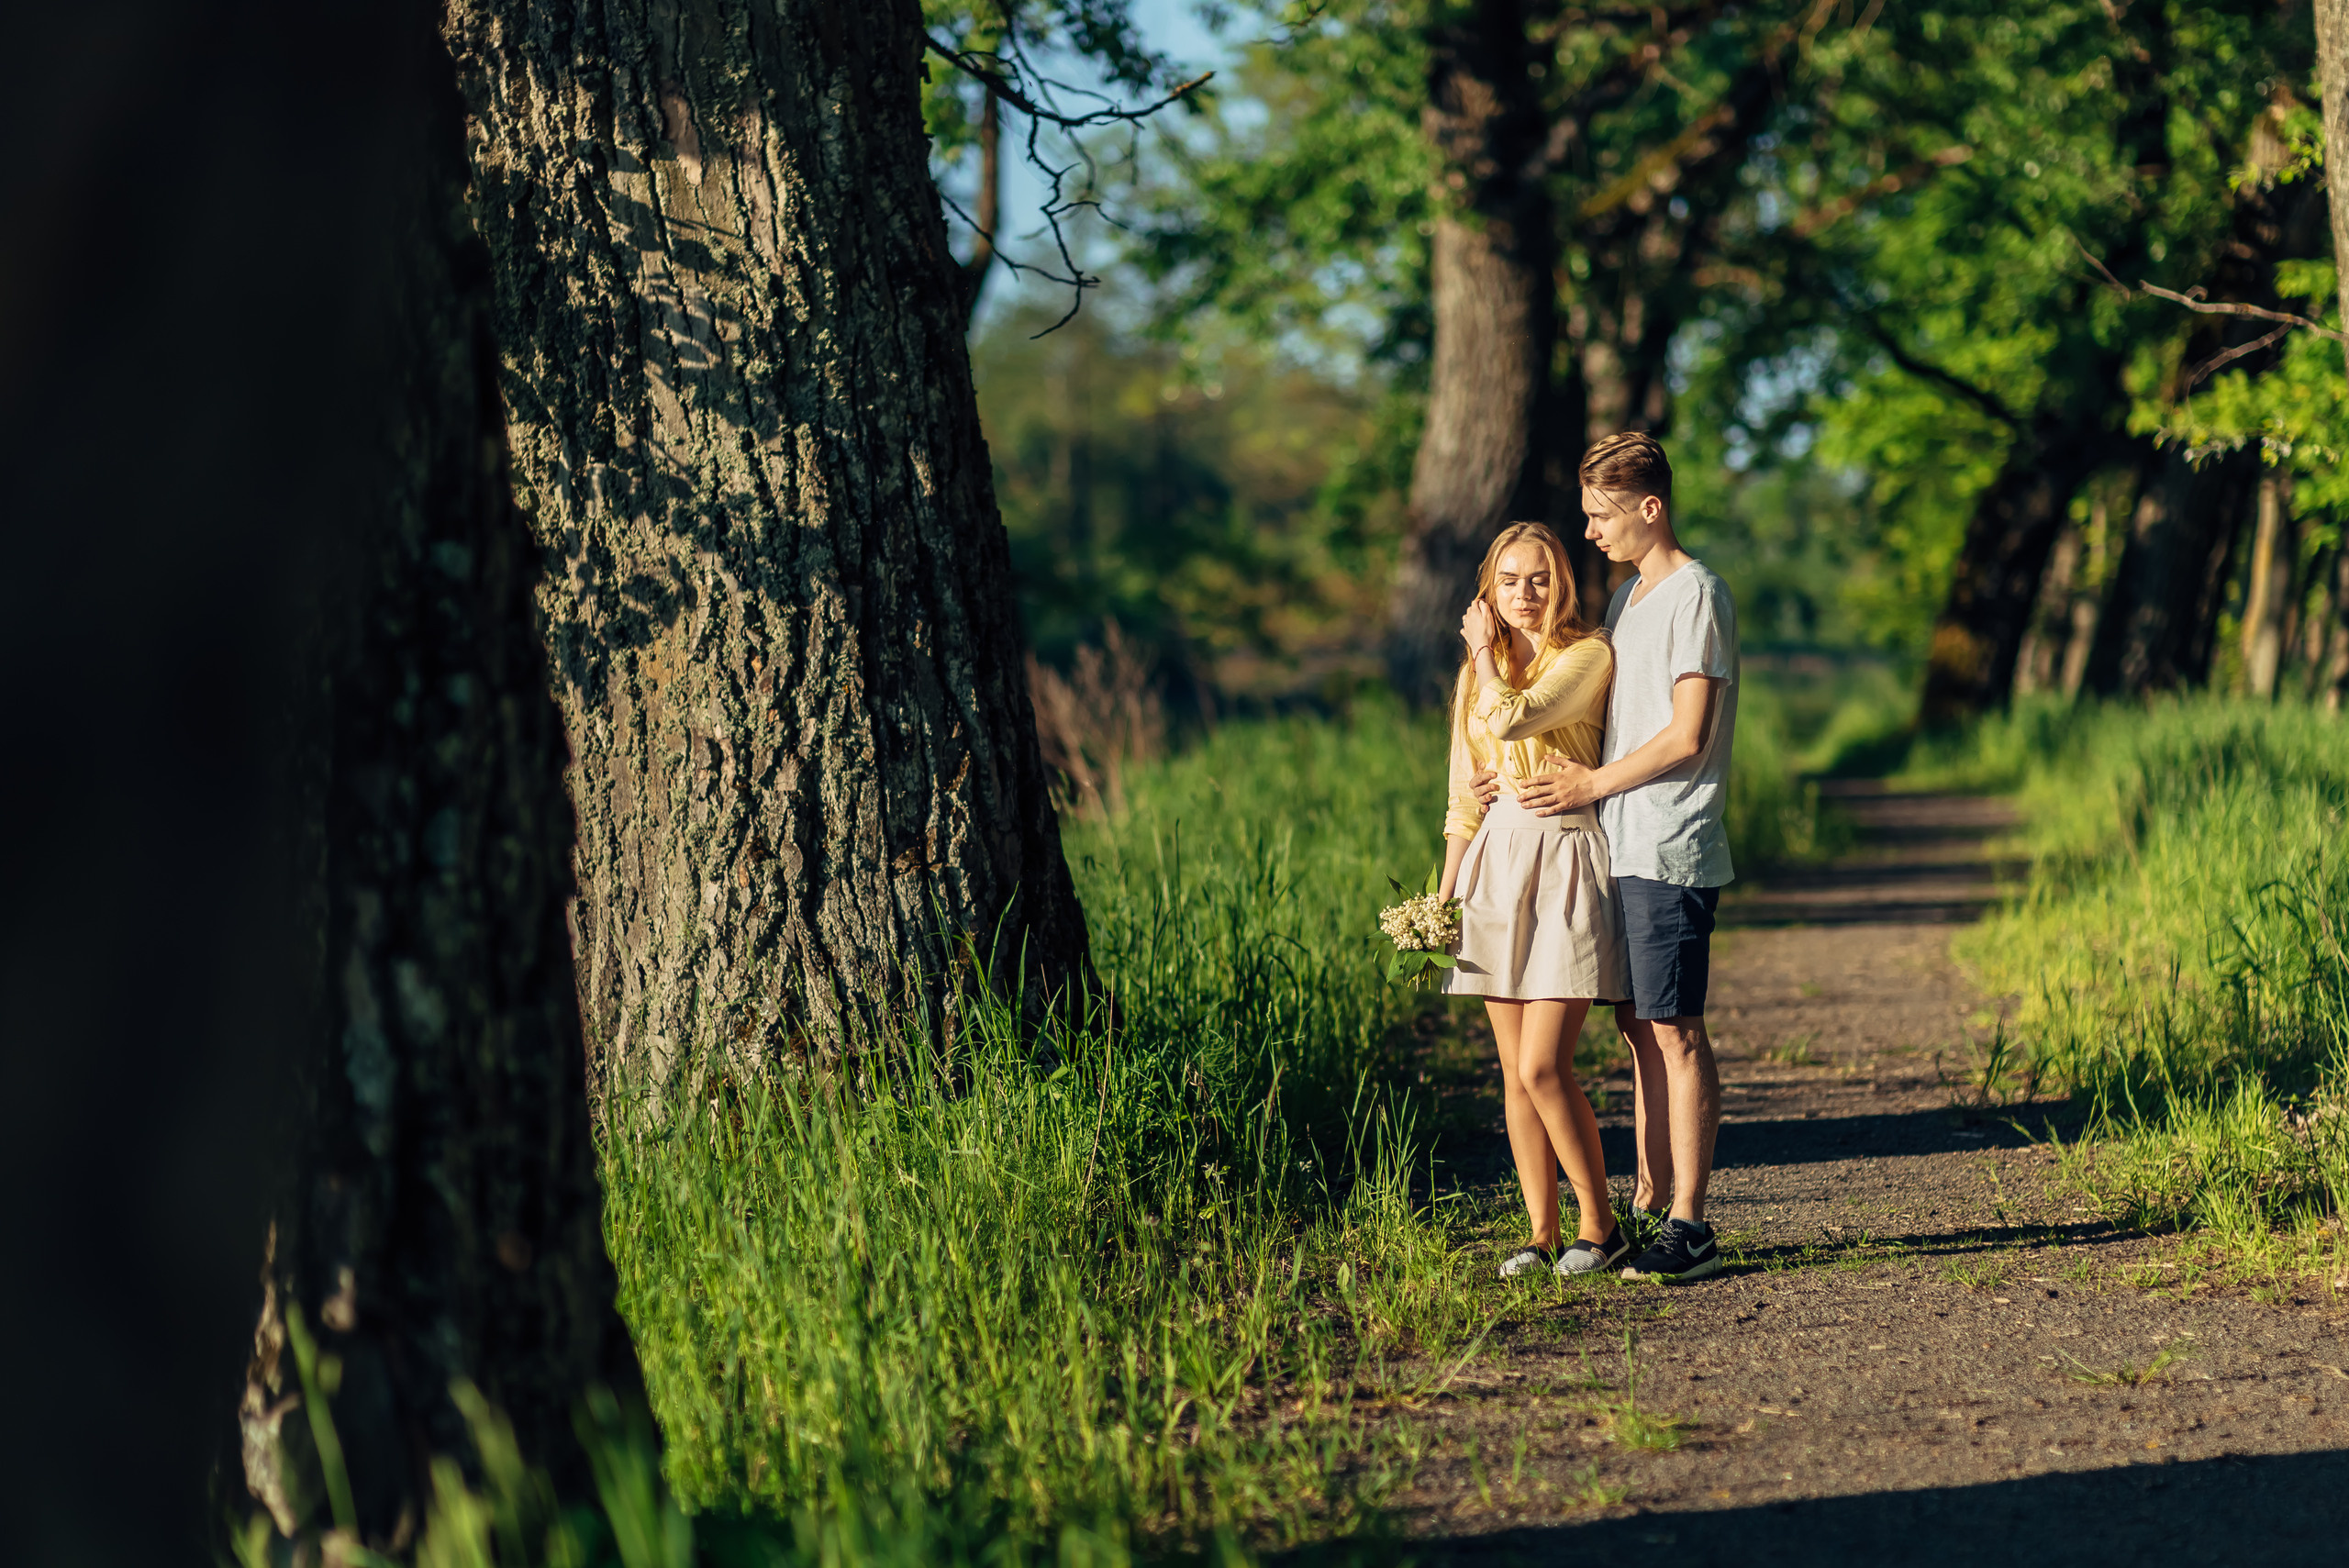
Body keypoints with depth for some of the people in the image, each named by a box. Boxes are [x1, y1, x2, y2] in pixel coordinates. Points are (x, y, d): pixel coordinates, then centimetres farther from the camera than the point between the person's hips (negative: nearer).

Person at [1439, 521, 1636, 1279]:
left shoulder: (1588, 656, -7)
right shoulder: (1479, 672, 13)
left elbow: (1512, 718, -22)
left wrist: (1483, 651, -5)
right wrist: (1444, 896, 12)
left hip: (1567, 862, -6)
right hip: (1496, 862, 6)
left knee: (1543, 1067, -12)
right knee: (1516, 1075, 5)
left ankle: (1599, 1224, 2)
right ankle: (1542, 1235, 11)